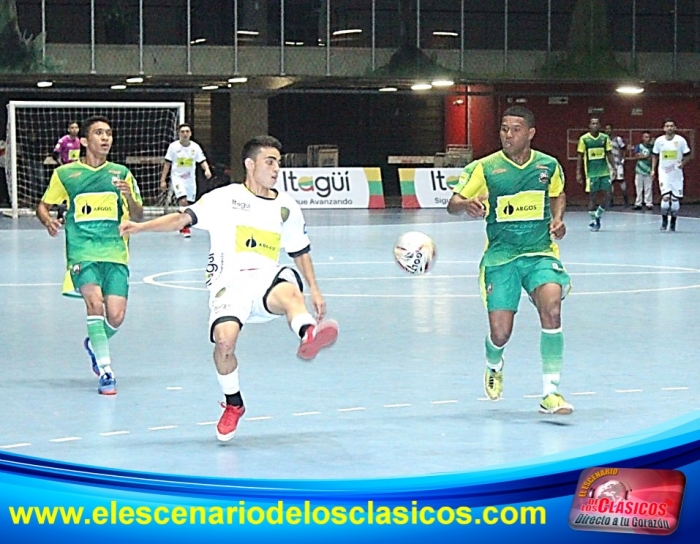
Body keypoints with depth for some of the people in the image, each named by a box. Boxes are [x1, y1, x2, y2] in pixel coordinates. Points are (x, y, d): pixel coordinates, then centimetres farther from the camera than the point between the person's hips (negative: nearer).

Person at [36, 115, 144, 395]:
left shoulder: (121, 173, 10)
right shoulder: (65, 174, 6)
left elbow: (138, 216, 9)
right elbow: (43, 205, 16)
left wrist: (128, 197, -12)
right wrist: (48, 221, -7)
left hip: (115, 252, 2)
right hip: (81, 253, -2)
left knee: (115, 316, -8)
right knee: (95, 301, -24)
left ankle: (94, 344, 28)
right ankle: (105, 372, -15)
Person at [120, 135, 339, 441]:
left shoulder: (286, 207, 19)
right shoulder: (225, 198, 8)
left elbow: (300, 251, 29)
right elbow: (183, 218, 3)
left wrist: (314, 289, 22)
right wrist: (140, 227, -8)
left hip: (266, 278, 2)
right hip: (229, 282, -2)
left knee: (289, 291, -35)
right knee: (224, 338, -27)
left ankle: (309, 336, -71)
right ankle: (233, 404, 0)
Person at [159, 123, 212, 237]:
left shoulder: (195, 147, 0)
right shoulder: (173, 146, -5)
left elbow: (202, 161, 1)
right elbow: (167, 163, -1)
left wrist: (207, 170, -21)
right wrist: (163, 180, -3)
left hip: (190, 180, 3)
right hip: (177, 178, -3)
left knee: (188, 204, 7)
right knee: (183, 201, -21)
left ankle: (182, 226, 25)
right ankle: (185, 228, -13)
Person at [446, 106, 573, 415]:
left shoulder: (549, 166, 3)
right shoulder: (484, 168, -5)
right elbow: (452, 204, -4)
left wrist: (558, 218, 2)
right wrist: (468, 205, -27)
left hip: (540, 253, 1)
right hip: (500, 256, -1)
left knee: (551, 308, -26)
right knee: (500, 333, -4)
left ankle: (550, 392, -18)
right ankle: (494, 367, 36)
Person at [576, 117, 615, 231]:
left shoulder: (605, 138, 3)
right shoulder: (584, 139, -4)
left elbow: (609, 154, 9)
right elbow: (580, 157, 1)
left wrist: (614, 168, 1)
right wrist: (578, 173, -3)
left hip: (604, 172, 3)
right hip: (591, 173, -3)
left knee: (607, 195, -2)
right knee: (592, 196, 1)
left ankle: (598, 215, 19)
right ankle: (593, 220, 13)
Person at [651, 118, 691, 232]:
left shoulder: (681, 140, -6)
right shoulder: (659, 140, -1)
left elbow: (687, 156, 1)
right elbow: (655, 155, 12)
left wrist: (682, 164, -17)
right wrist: (653, 169, 5)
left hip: (677, 174, 0)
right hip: (664, 173, 0)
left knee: (675, 199, 3)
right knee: (665, 197, -14)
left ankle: (673, 223, 18)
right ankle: (664, 220, 5)